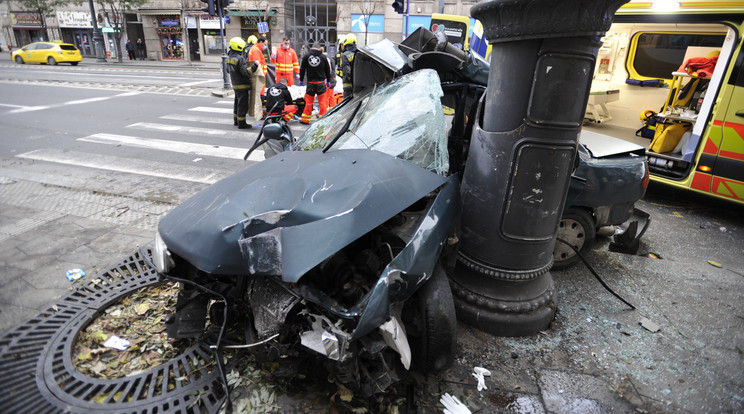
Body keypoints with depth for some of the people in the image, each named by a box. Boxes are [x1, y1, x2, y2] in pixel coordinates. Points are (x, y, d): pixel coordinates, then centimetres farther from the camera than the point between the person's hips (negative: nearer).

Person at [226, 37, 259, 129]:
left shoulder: (230, 57, 9)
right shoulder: (240, 58, -20)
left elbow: (228, 70, 19)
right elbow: (245, 71, -26)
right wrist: (254, 66, -28)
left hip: (235, 84, 9)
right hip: (242, 85, -9)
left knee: (237, 102, 21)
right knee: (243, 104, -3)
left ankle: (236, 120, 32)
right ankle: (241, 123, 0)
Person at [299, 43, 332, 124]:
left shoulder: (306, 56, 1)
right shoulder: (323, 57, 0)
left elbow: (302, 69, 5)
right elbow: (327, 70, 7)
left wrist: (301, 80, 13)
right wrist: (328, 80, 17)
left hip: (310, 82, 0)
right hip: (321, 82, 0)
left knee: (308, 101, 5)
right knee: (322, 101, 5)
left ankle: (305, 119, 9)